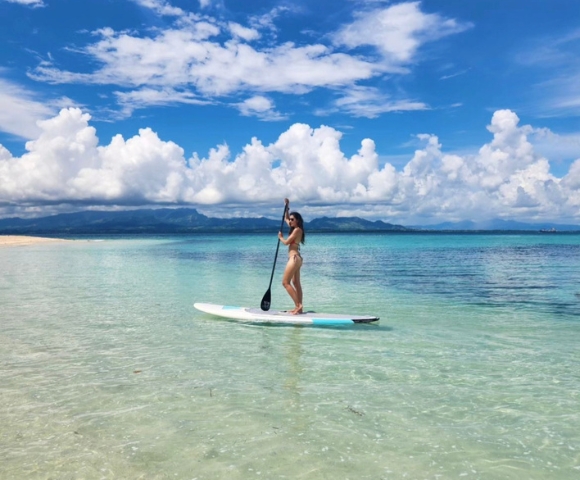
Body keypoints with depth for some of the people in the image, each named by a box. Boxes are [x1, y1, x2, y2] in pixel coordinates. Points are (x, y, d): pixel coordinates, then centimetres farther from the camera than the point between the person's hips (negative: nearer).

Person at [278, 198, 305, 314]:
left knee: (285, 282, -10)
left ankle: (298, 305, -14)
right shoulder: (295, 229, 14)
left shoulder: (297, 229, -13)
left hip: (294, 258, -10)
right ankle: (298, 307, 11)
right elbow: (286, 218, 29)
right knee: (296, 283, 9)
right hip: (296, 258, 10)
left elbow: (286, 242, -14)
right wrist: (287, 206, 21)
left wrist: (280, 237, 6)